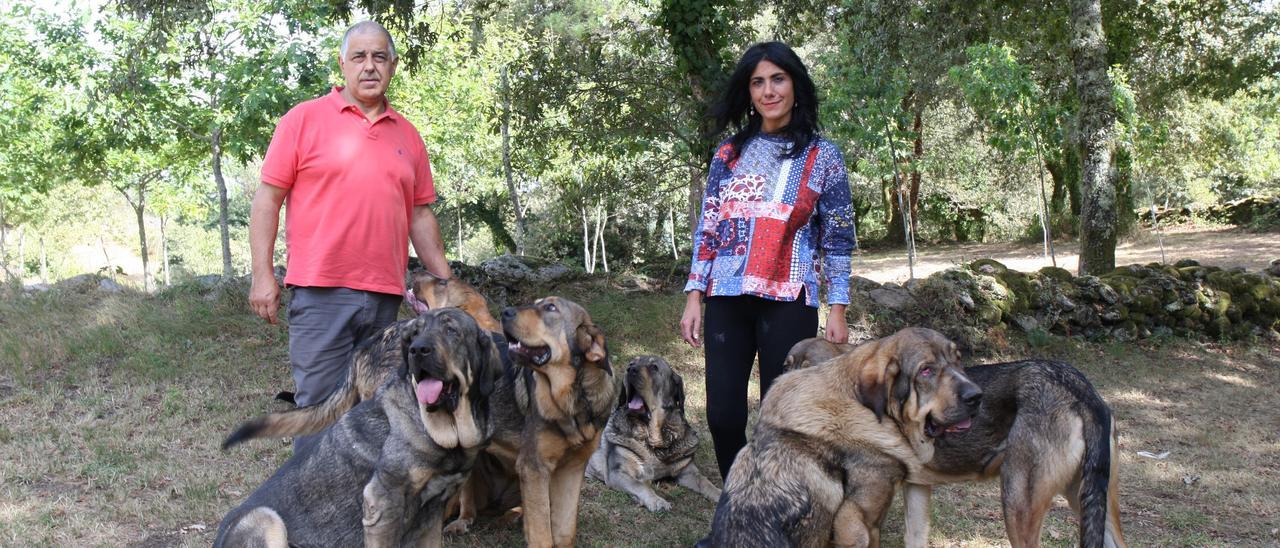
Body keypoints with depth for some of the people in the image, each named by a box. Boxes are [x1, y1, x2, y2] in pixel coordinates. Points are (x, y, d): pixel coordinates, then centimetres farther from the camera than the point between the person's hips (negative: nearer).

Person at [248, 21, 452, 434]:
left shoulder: (407, 135, 14)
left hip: (385, 296, 4)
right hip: (320, 292, -4)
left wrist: (446, 283, 14)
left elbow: (420, 216, 17)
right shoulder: (305, 118, 2)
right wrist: (262, 274, -7)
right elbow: (267, 198, 0)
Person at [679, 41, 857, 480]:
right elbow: (706, 229, 11)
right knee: (722, 414, -1)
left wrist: (837, 310, -3)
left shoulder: (822, 156, 5)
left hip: (787, 302, -2)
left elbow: (838, 239, 4)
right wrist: (694, 297, 4)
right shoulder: (729, 153, 12)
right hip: (726, 300, 3)